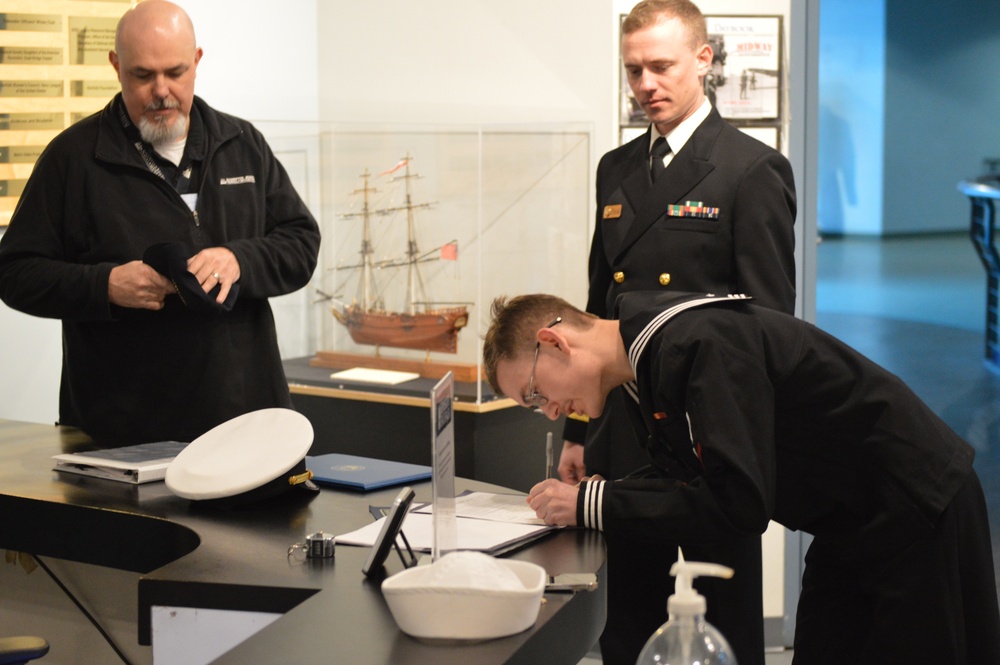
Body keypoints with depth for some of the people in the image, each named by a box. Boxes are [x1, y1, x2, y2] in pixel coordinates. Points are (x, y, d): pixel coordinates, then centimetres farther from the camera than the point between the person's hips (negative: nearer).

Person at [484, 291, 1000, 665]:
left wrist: (593, 505, -28)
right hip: (849, 529, 9)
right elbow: (682, 483, 4)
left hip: (918, 513, -9)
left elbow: (739, 501, -33)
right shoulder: (643, 369, 3)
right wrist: (587, 492, -15)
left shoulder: (699, 345, -29)